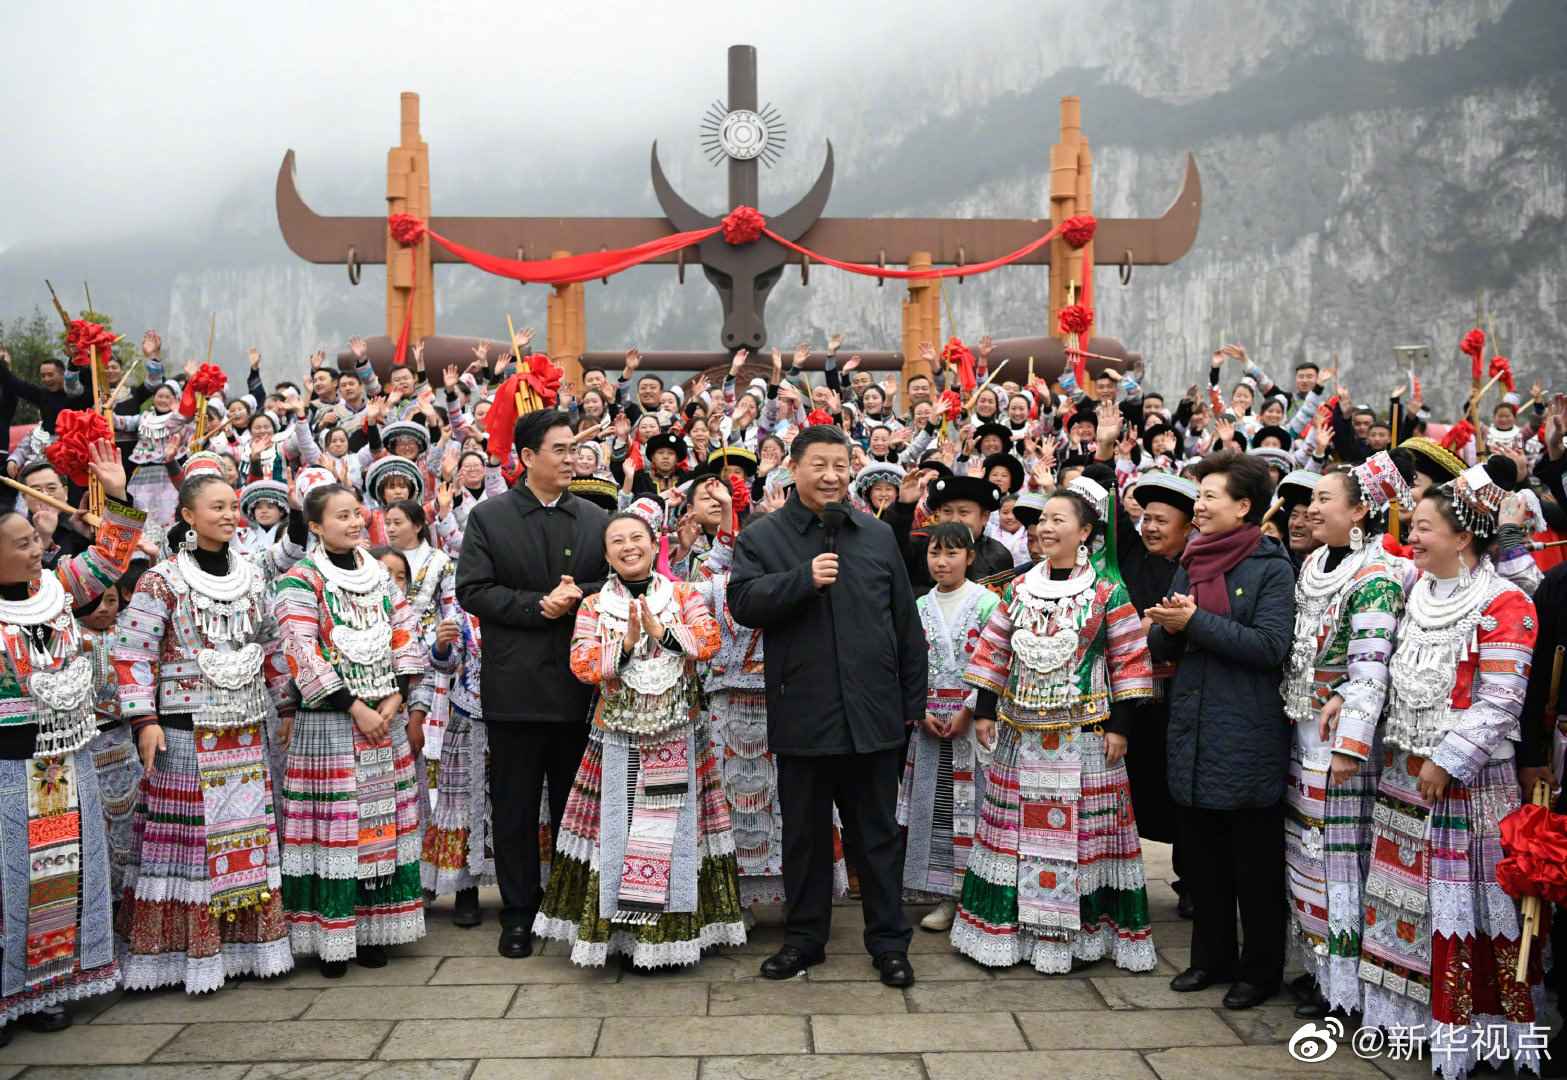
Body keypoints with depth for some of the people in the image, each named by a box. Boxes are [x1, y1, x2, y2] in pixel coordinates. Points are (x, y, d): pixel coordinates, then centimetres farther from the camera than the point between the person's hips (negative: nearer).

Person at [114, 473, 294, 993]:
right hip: (187, 730, -5)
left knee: (249, 830, 8)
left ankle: (247, 941, 17)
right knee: (188, 833, -3)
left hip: (247, 730, 5)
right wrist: (144, 721, -14)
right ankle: (188, 950, 6)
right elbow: (132, 654, -8)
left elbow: (271, 647, 19)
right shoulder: (162, 581, -6)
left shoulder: (252, 576, 11)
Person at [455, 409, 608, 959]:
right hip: (515, 686, -2)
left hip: (579, 683, 2)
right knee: (514, 809, 6)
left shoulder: (595, 519, 9)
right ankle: (519, 913, 17)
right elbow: (472, 591, -6)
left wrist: (579, 597, -14)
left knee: (575, 805, 10)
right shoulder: (488, 517, 1)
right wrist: (539, 605, -15)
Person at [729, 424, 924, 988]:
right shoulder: (762, 537, 2)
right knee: (804, 835, 11)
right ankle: (803, 937, 25)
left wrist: (913, 700, 9)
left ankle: (889, 941, 20)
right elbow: (743, 602, -12)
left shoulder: (878, 536, 10)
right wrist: (804, 578, -22)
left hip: (873, 713, 2)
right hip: (803, 715, -1)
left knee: (878, 834, 9)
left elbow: (906, 624, 11)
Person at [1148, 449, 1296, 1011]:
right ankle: (1211, 957, 28)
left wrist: (1196, 622, -19)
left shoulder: (1271, 568, -7)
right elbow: (1161, 650, 13)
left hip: (1248, 739, -6)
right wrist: (1167, 627, -10)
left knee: (1255, 862, 5)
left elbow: (1271, 646, -19)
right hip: (1192, 732, 6)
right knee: (1202, 855, 14)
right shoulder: (1190, 565, 12)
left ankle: (1260, 970, 18)